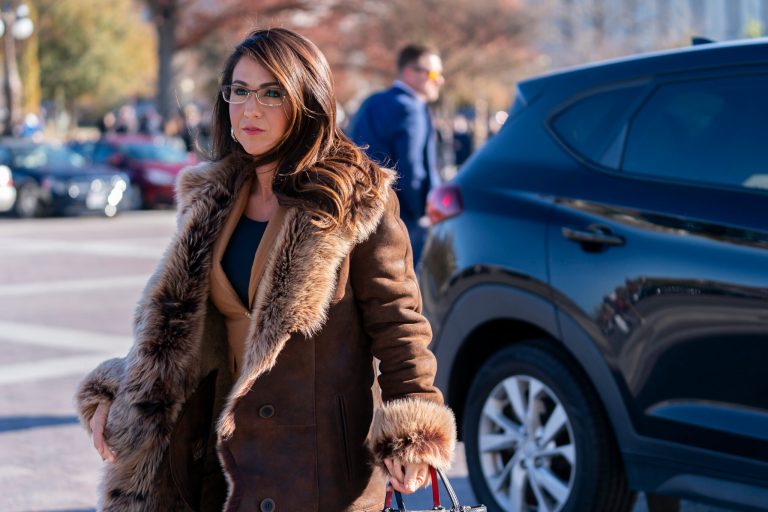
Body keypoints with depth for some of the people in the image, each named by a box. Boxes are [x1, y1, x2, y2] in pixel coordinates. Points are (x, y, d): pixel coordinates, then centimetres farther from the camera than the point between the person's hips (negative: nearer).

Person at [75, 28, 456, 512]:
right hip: (228, 453, 5)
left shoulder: (354, 200, -8)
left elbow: (397, 321, -9)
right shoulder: (213, 201, 10)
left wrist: (411, 437, -19)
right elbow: (173, 322, 16)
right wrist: (117, 397, 4)